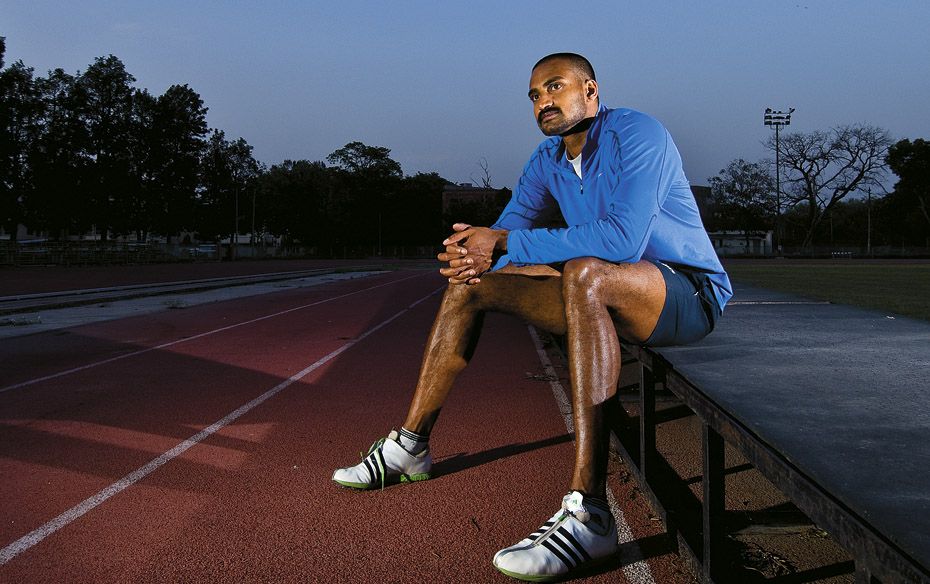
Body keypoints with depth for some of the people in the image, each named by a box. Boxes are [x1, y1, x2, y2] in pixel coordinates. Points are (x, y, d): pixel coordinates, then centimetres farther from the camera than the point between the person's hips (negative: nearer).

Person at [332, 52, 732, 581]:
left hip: (689, 291, -8)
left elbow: (624, 239, -31)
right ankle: (411, 446, 10)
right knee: (471, 283, 3)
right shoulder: (548, 160, 8)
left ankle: (589, 513, -45)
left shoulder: (636, 134, -17)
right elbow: (506, 230, 5)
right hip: (602, 298, 8)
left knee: (585, 274, -41)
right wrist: (472, 254, -22)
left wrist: (504, 244, -30)